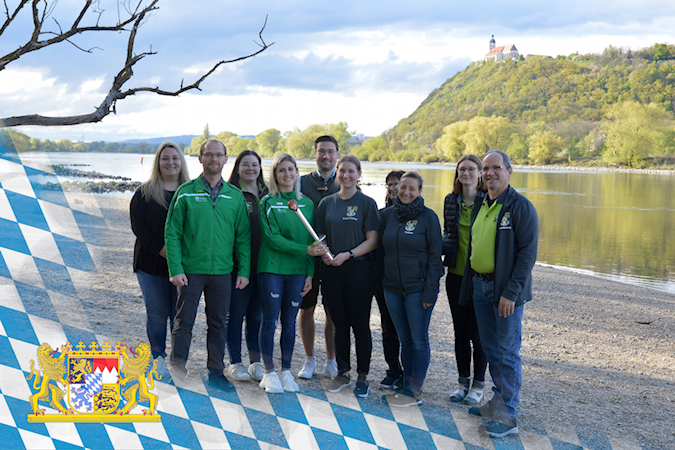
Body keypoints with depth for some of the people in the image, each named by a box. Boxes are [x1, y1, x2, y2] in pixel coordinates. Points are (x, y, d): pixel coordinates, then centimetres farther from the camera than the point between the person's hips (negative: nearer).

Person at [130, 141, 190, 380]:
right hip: (152, 264, 0)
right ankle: (159, 360, 15)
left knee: (180, 316, 2)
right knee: (157, 315, 4)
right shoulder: (145, 192, 4)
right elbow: (138, 226, -3)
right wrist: (161, 250, -13)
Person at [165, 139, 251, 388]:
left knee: (218, 324, 10)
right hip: (191, 270, -3)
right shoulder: (186, 192, -1)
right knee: (184, 322, 1)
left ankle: (216, 372, 20)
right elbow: (172, 233, -3)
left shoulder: (235, 195, 7)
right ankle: (177, 371, 11)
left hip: (222, 272, 3)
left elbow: (243, 237, 9)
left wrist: (243, 270, 2)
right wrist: (175, 269, -12)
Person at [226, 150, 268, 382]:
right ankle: (235, 363, 14)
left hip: (264, 264, 4)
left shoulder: (268, 195, 12)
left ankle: (256, 362, 20)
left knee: (257, 315, 11)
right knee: (236, 314, 3)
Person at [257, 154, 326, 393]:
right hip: (271, 268, -3)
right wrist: (305, 249, -18)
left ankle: (286, 371, 19)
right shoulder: (268, 202, -2)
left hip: (297, 271, 3)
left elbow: (312, 241, 11)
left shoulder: (307, 203, 9)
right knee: (270, 321, 1)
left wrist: (310, 273, 3)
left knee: (290, 323, 8)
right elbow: (272, 238, -11)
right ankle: (269, 373, 10)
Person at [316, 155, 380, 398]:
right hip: (332, 271, 3)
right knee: (340, 325, 9)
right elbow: (320, 237, 13)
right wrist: (323, 252, -8)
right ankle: (342, 373, 20)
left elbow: (372, 240, -5)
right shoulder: (327, 203, 10)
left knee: (360, 325, 1)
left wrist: (348, 254, -16)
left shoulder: (367, 203, -1)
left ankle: (362, 377, 11)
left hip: (359, 270, -3)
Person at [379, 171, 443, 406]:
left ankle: (414, 390, 7)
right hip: (392, 287, 5)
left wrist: (430, 289, -12)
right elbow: (381, 249, 18)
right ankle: (408, 385, 19)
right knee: (404, 339, 11)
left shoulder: (428, 217, -6)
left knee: (419, 339, 1)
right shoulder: (387, 215, 7)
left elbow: (435, 254, -7)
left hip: (418, 287, -4)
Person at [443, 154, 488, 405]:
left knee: (478, 333, 3)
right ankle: (463, 381, 25)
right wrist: (440, 245, -6)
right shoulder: (451, 201, 7)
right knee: (460, 332, 12)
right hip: (456, 275, 4)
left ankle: (478, 384, 17)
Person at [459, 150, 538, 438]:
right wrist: (469, 285, 14)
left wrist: (511, 293, -19)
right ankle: (498, 402, 27)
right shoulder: (479, 205, 12)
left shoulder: (521, 207, -11)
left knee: (507, 352, -2)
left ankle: (507, 416, 6)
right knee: (490, 349, 15)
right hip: (480, 285, 7)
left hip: (505, 289, -7)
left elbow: (528, 252, -15)